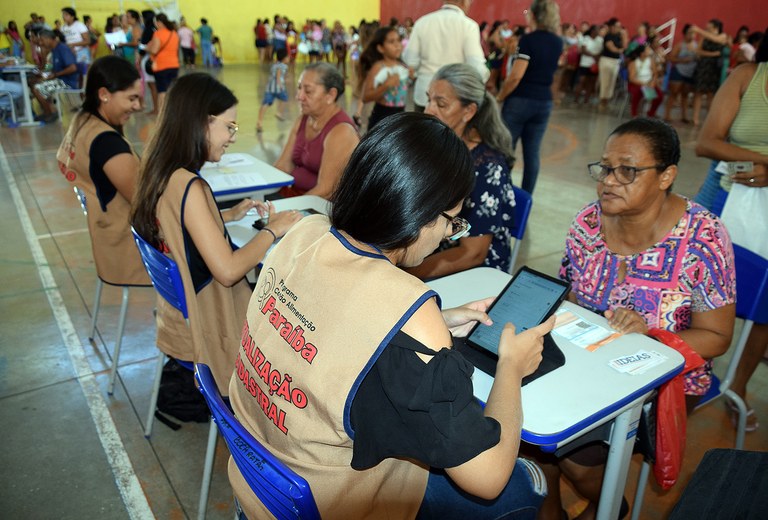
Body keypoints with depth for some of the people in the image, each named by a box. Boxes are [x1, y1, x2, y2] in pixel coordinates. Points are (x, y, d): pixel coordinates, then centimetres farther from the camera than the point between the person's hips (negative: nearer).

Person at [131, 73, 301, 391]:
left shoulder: (161, 172, 0)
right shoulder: (187, 186, -28)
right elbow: (228, 270, -29)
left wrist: (230, 215, 11)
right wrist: (272, 229, -16)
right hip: (204, 325, -8)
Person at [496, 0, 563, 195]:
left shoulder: (528, 39, -12)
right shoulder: (558, 43, 8)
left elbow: (516, 76, -19)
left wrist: (499, 97, -6)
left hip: (519, 100, -6)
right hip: (544, 102, 6)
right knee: (533, 152, 8)